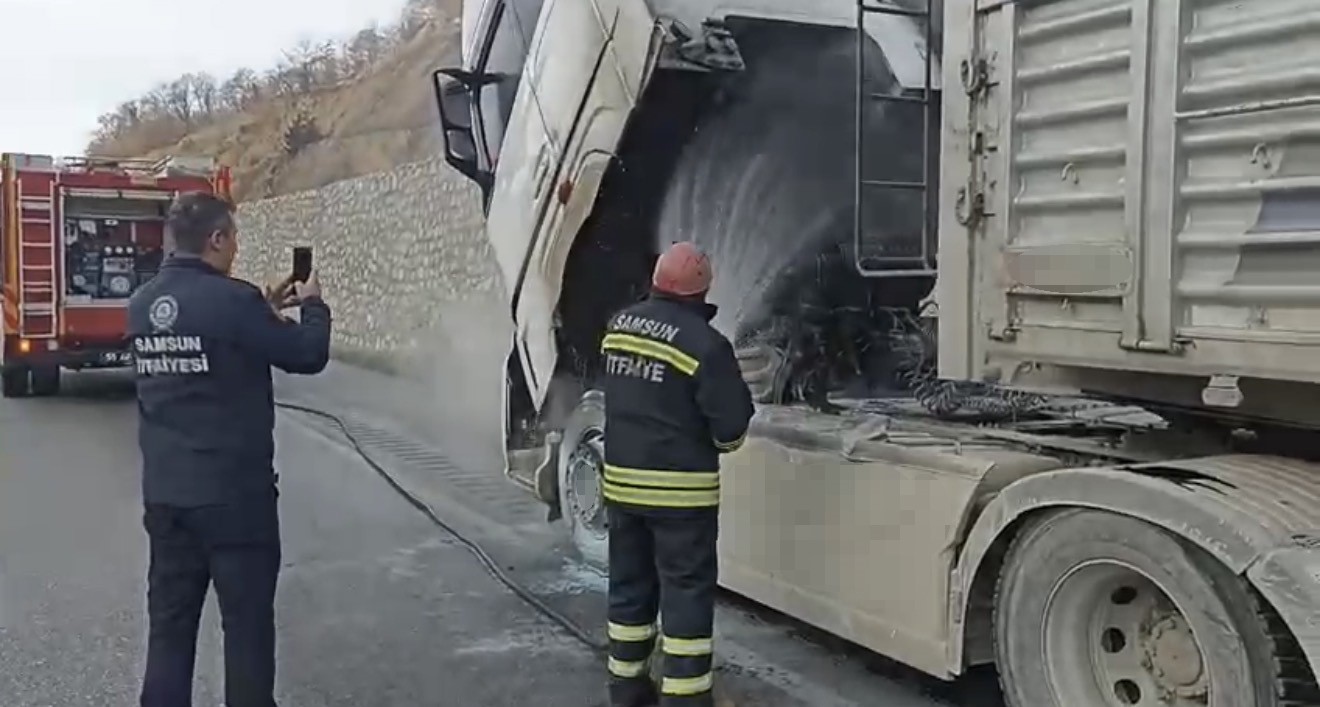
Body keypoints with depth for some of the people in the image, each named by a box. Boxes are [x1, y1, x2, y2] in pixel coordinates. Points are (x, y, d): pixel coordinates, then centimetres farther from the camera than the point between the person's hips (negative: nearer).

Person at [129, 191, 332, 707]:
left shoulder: (143, 304, 5)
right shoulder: (231, 299, -17)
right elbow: (307, 355, -8)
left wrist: (265, 308, 21)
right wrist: (313, 305, 9)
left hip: (164, 493, 7)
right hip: (233, 493, -7)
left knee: (169, 620, 13)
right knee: (247, 622, 6)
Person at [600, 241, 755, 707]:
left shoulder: (619, 327, 6)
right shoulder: (704, 343, -16)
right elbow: (731, 429, -13)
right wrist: (737, 396, 6)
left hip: (621, 483, 7)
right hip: (680, 490, -6)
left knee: (630, 583, 17)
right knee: (686, 591, 2)